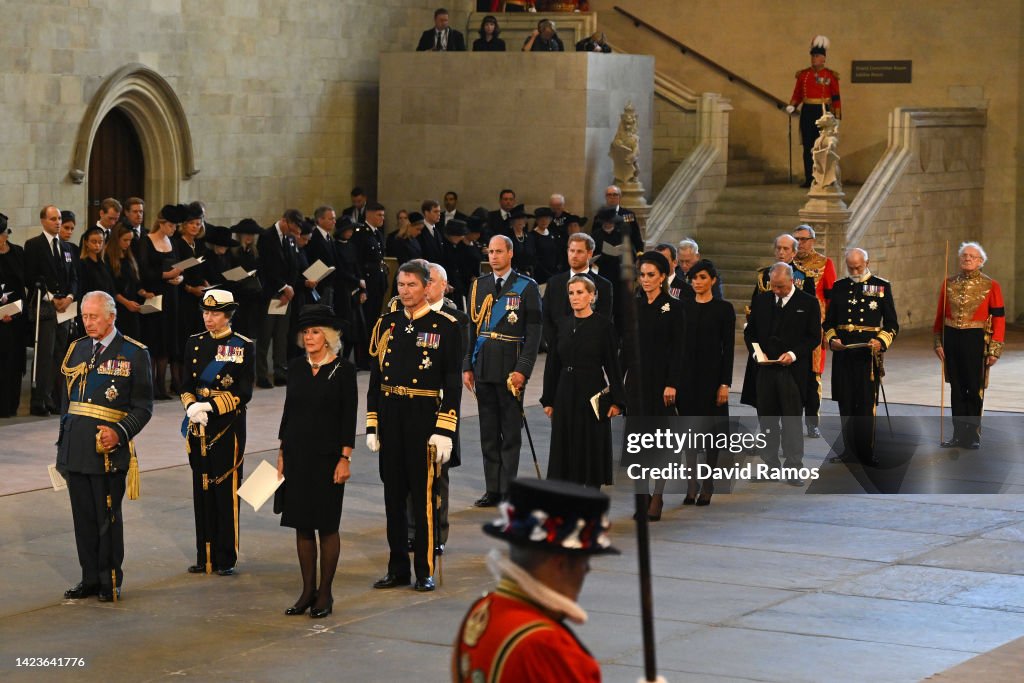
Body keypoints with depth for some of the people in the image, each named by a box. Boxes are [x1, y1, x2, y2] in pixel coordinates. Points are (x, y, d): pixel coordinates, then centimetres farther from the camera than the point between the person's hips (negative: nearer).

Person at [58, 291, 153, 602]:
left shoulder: (134, 354, -3)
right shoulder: (77, 349, 13)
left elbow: (143, 407, -3)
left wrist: (119, 433, -17)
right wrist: (63, 442, 14)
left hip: (108, 449, -5)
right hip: (75, 448, 5)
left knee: (107, 517, 1)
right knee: (83, 515, 9)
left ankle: (110, 581, 12)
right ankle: (90, 578, 18)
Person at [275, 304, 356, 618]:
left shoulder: (343, 370, -6)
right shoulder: (296, 369, 8)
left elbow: (349, 416, -7)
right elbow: (288, 412, 12)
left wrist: (345, 458, -11)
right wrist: (282, 454, 9)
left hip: (327, 456, -5)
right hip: (297, 456, 5)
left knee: (327, 526, 1)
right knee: (302, 525, 7)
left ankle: (325, 593, 9)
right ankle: (308, 590, 15)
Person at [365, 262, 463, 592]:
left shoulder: (445, 326, -4)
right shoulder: (386, 324, 9)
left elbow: (453, 383, -6)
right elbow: (375, 378, 11)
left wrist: (445, 431, -12)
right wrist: (372, 427, 7)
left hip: (424, 419, -4)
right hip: (390, 419, 4)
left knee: (424, 495, 0)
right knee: (393, 495, 9)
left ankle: (425, 571, 9)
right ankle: (398, 568, 18)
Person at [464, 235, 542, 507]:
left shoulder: (526, 287, -2)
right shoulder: (479, 285, 11)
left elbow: (534, 332, -5)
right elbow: (471, 328, 12)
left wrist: (522, 370, -13)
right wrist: (467, 366, 6)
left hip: (510, 369, -4)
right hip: (483, 369, 4)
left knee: (511, 433, 1)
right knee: (488, 432, 8)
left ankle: (508, 491, 5)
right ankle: (492, 490, 13)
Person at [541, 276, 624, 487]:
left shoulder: (603, 325, -6)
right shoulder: (563, 324, 7)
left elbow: (612, 364, -6)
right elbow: (552, 364, 10)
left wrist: (617, 400, -10)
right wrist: (548, 400, 8)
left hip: (592, 394, -4)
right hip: (566, 393, 4)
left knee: (592, 448, 1)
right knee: (566, 448, 5)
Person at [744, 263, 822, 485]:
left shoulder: (808, 303, -2)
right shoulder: (761, 300, 9)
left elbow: (814, 337, -2)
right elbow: (749, 331, 14)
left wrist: (794, 354, -14)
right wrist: (756, 351, -3)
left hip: (794, 370, -4)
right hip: (766, 367, 4)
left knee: (792, 418, -4)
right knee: (766, 417, 7)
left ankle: (793, 469, 0)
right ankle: (771, 465, 15)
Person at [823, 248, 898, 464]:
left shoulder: (882, 286, 3)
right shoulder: (839, 287, 11)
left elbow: (892, 324, 3)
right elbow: (828, 321, 14)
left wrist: (881, 342, -15)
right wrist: (831, 340, -5)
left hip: (868, 354, -3)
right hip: (843, 352, 3)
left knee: (866, 404, -4)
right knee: (845, 403, 5)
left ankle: (866, 452, 2)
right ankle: (849, 449, 14)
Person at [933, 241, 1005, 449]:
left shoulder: (991, 286, -4)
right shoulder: (949, 283, 6)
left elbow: (999, 318, -4)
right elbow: (940, 315, 10)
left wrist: (995, 349, -9)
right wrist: (939, 343, 4)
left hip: (976, 340, -3)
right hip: (952, 339, 3)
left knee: (975, 389, 2)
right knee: (957, 389, 9)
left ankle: (973, 435, 12)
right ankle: (959, 434, 16)